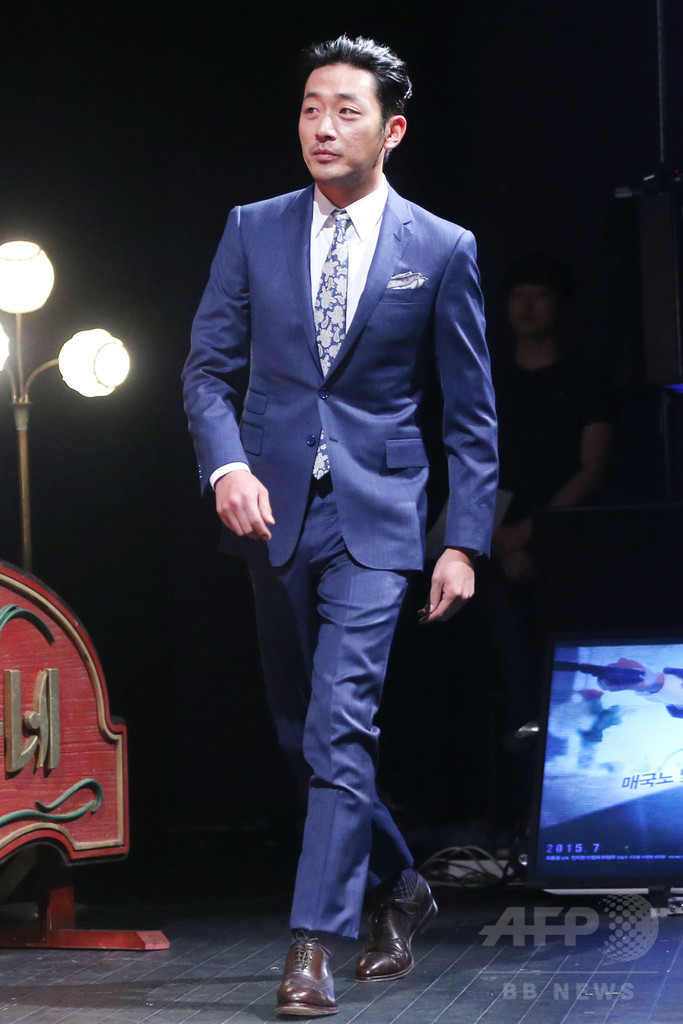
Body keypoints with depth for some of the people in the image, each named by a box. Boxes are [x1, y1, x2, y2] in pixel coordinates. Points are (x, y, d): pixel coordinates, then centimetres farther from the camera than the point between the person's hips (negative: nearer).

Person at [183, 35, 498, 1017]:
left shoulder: (442, 250, 0)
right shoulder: (254, 231, 7)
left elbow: (472, 413, 3)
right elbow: (209, 367, 7)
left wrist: (464, 544, -3)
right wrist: (227, 466, -13)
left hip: (375, 516, -4)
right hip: (273, 508, 4)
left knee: (341, 724, -14)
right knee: (301, 731, 12)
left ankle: (313, 945, -13)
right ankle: (398, 884, 33)